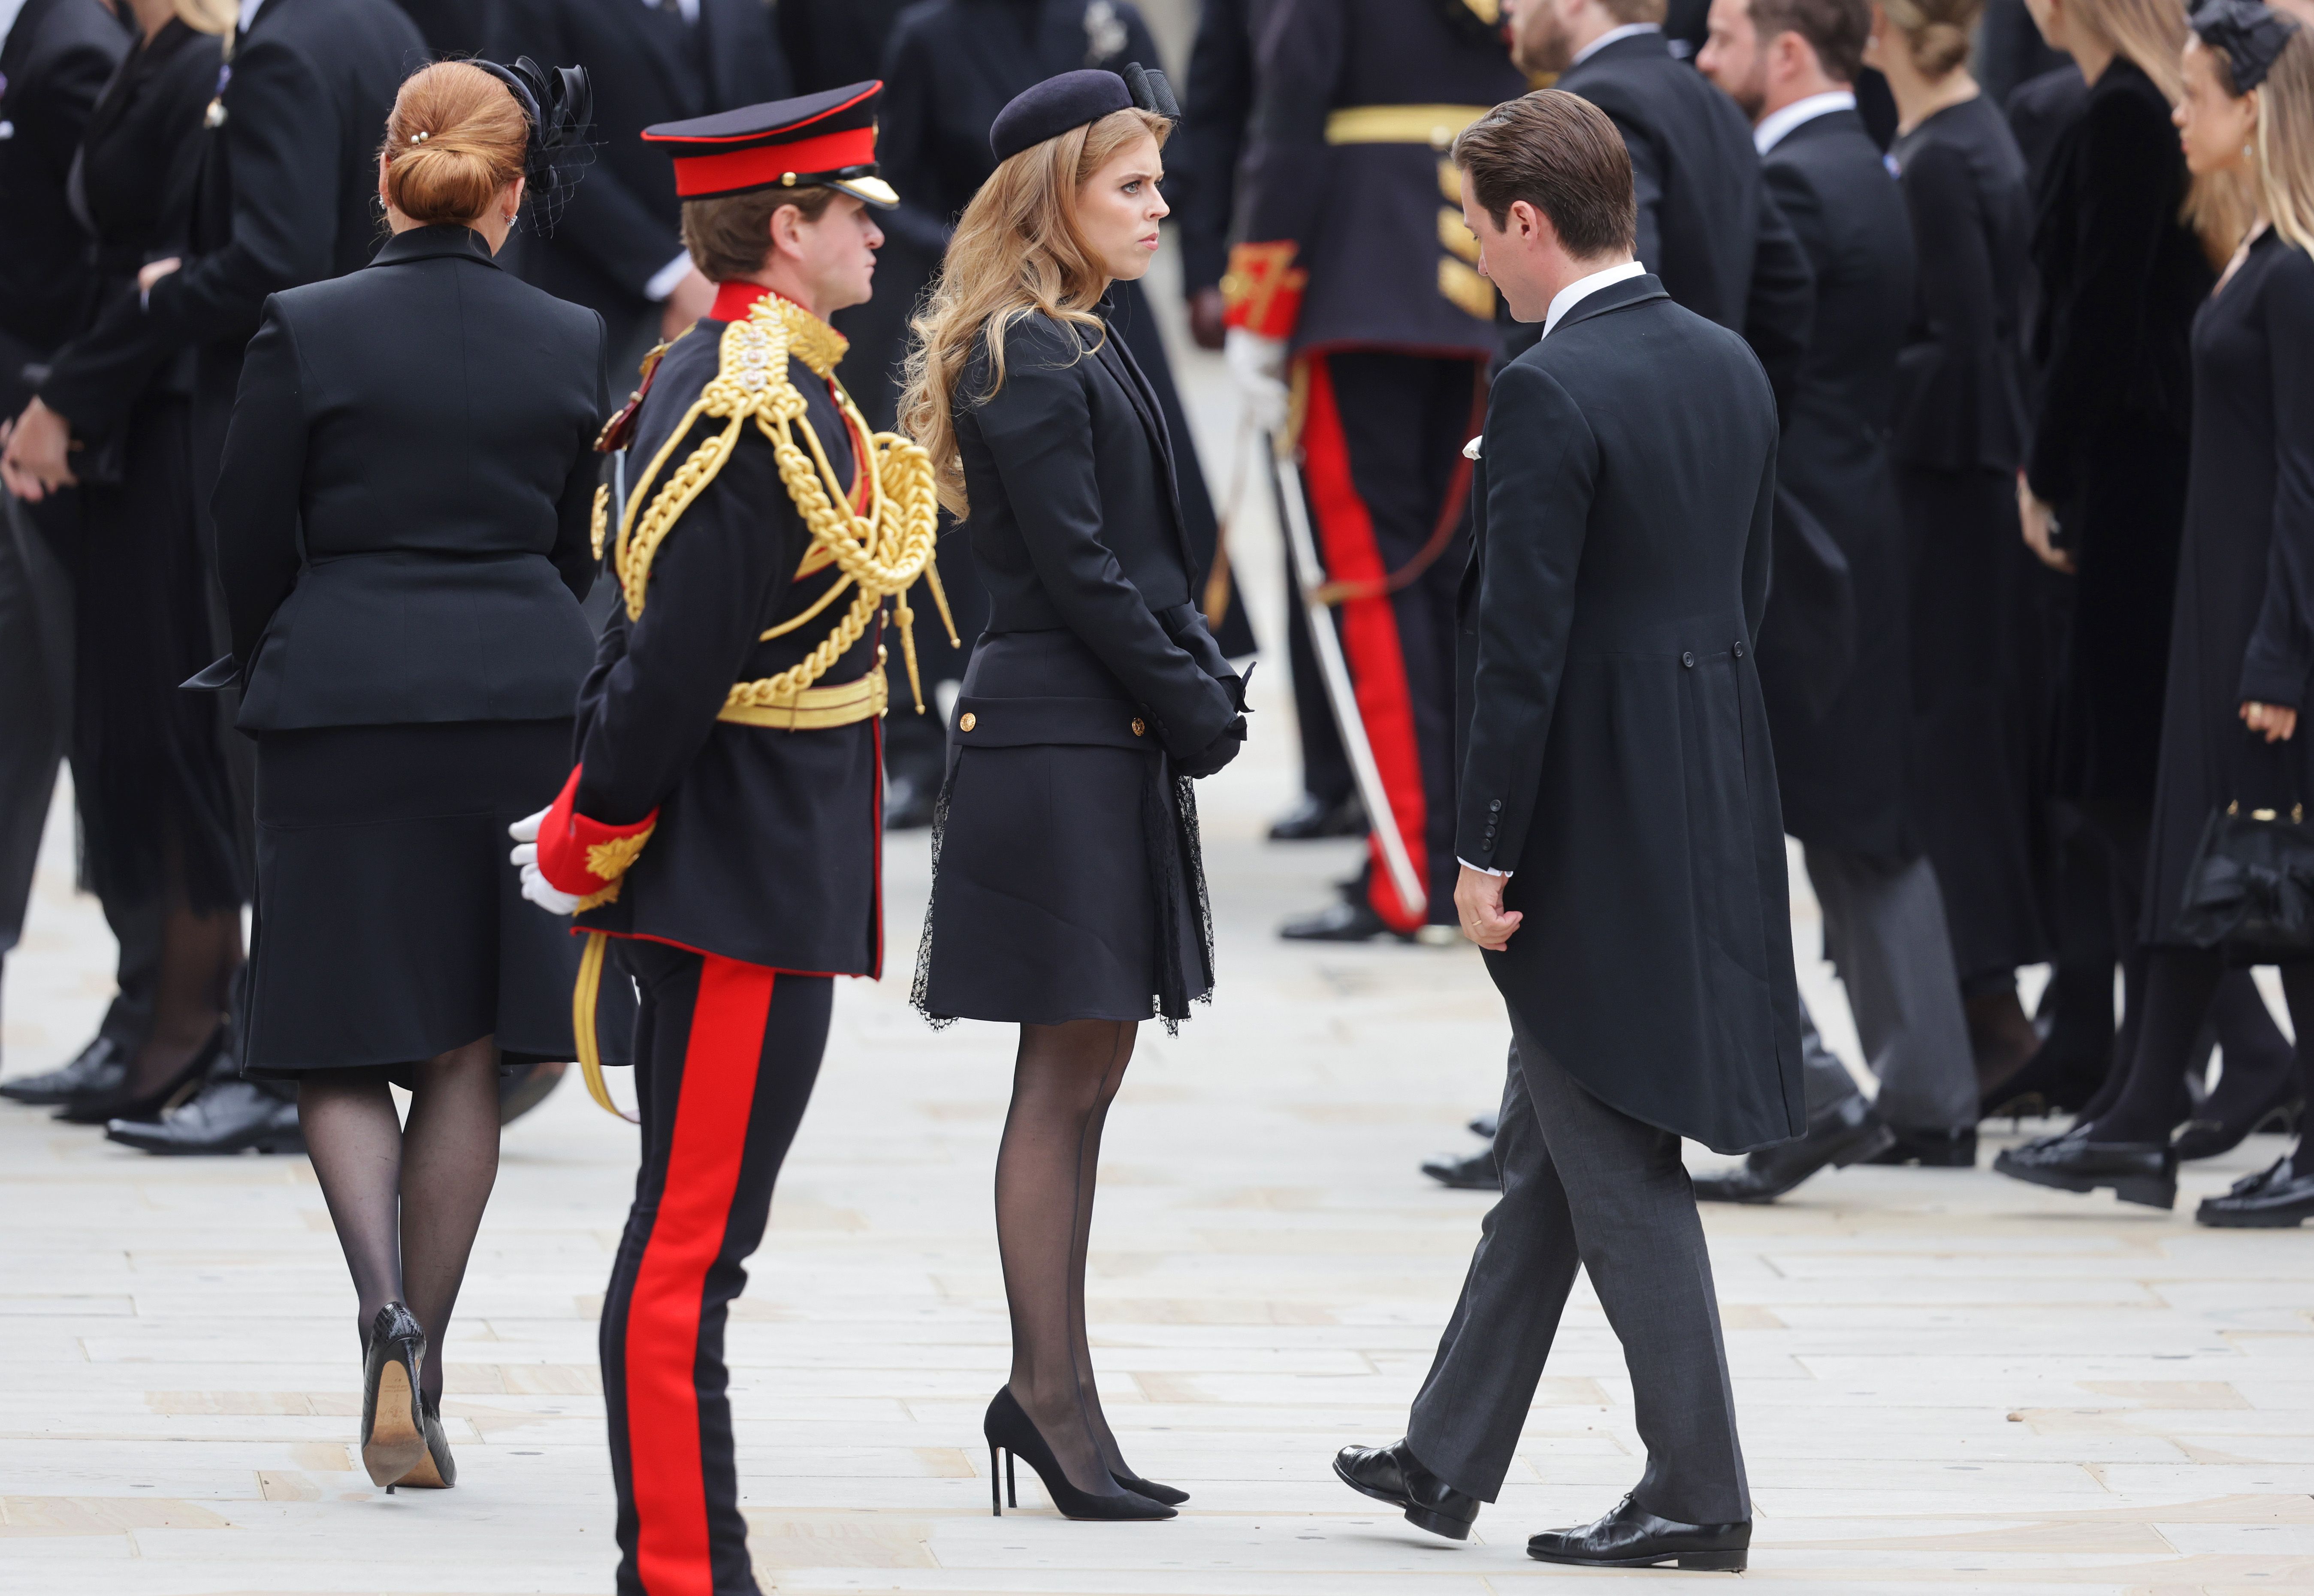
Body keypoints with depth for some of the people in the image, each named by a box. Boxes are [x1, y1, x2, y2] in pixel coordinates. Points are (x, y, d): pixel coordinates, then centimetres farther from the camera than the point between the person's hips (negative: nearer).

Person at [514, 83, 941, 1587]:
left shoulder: (716, 380, 14)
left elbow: (654, 637, 17)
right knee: (690, 1246, -7)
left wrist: (591, 828, 16)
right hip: (752, 883, -11)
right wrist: (590, 846, -13)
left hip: (749, 879, 11)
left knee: (687, 1236, 13)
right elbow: (676, 656, -22)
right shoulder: (762, 411, -19)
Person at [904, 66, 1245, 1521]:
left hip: (1116, 745, 10)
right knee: (1068, 1077, -5)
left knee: (1086, 1074, 10)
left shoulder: (1083, 347, 16)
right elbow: (1079, 571, -17)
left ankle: (1052, 1387, 14)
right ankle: (1052, 1393, -1)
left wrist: (1207, 684, 5)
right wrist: (1201, 707, -11)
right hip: (1063, 748, -10)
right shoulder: (1027, 361, -14)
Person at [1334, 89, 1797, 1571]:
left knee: (1618, 1168, 1)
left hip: (1591, 825, -9)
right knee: (1547, 1149, 16)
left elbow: (1522, 643, -19)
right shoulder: (1730, 366, 7)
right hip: (1709, 803, 9)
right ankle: (1449, 1460, 25)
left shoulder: (1550, 394, -19)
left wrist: (1486, 852, -14)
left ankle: (1699, 1491, 5)